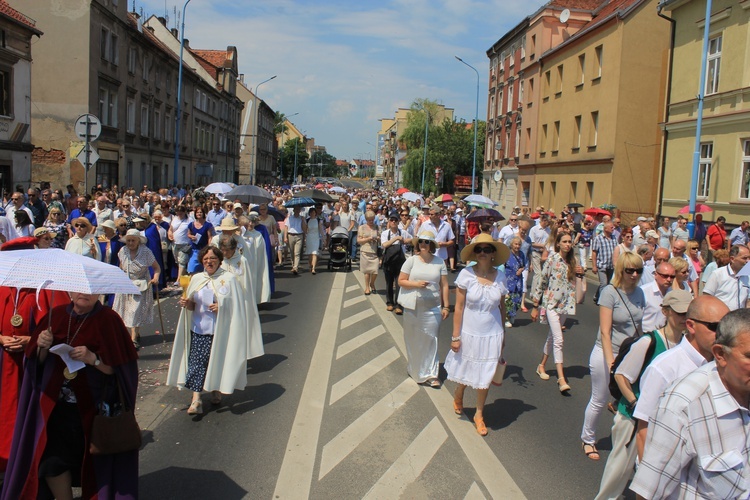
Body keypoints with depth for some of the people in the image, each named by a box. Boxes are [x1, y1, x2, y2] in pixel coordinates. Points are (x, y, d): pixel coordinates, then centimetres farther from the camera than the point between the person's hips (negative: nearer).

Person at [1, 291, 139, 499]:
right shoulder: (57, 315, 4)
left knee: (90, 463, 3)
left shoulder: (108, 320, -7)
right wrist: (43, 347, -11)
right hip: (55, 406, 3)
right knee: (50, 461, -2)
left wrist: (93, 359, -25)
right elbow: (39, 361, 9)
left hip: (91, 409, -3)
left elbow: (118, 367, -9)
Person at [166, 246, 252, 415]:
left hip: (220, 330, -3)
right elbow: (192, 306, 16)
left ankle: (216, 391, 30)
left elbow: (237, 305, -3)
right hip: (199, 329, 3)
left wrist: (222, 307, -20)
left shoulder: (229, 279, -2)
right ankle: (196, 400, -6)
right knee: (197, 363, -6)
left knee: (218, 361, 7)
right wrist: (186, 304, -6)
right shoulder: (196, 279, 10)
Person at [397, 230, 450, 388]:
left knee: (430, 340, 0)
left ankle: (430, 374, 7)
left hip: (432, 307, 0)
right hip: (413, 307, 0)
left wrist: (446, 306, 0)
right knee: (414, 340, 11)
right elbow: (401, 281, -1)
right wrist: (416, 284, -17)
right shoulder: (411, 260, -2)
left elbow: (444, 285, 2)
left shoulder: (439, 262, 0)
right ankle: (415, 369, 28)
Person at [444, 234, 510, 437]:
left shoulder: (500, 277, -6)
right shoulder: (466, 274, -14)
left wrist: (503, 334, 11)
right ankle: (458, 397, 50)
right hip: (469, 333, -2)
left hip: (492, 335, 2)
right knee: (464, 373, 17)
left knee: (484, 377, 12)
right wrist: (455, 336, -9)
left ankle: (479, 415, 33)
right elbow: (459, 307, -11)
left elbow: (502, 307, 6)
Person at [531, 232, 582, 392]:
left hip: (565, 304, 6)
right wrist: (535, 306, -9)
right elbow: (542, 281, -9)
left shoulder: (572, 260, 8)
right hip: (551, 303, -6)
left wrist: (580, 272, -1)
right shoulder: (552, 259, -9)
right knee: (558, 340, -13)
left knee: (552, 336, 17)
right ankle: (561, 378, -13)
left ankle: (541, 366, 33)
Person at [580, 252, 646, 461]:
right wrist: (610, 361, -23)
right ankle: (588, 440, 28)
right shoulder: (610, 292, -15)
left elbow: (638, 327, 11)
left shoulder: (639, 293, 2)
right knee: (599, 401, 8)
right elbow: (605, 331, -18)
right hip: (606, 354, -5)